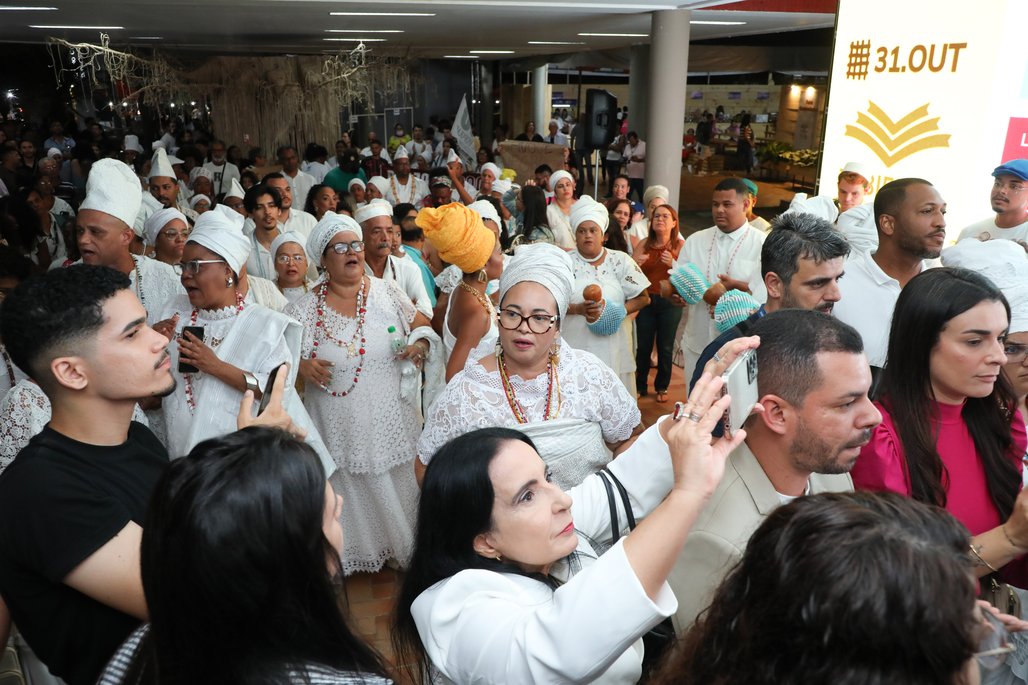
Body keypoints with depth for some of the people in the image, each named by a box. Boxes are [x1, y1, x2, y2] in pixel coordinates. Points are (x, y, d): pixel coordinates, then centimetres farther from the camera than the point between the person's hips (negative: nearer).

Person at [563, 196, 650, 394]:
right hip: (575, 347, 0)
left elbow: (642, 298, 5)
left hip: (613, 346, 1)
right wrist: (579, 309, -19)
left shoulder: (621, 261, 5)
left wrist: (618, 311, -11)